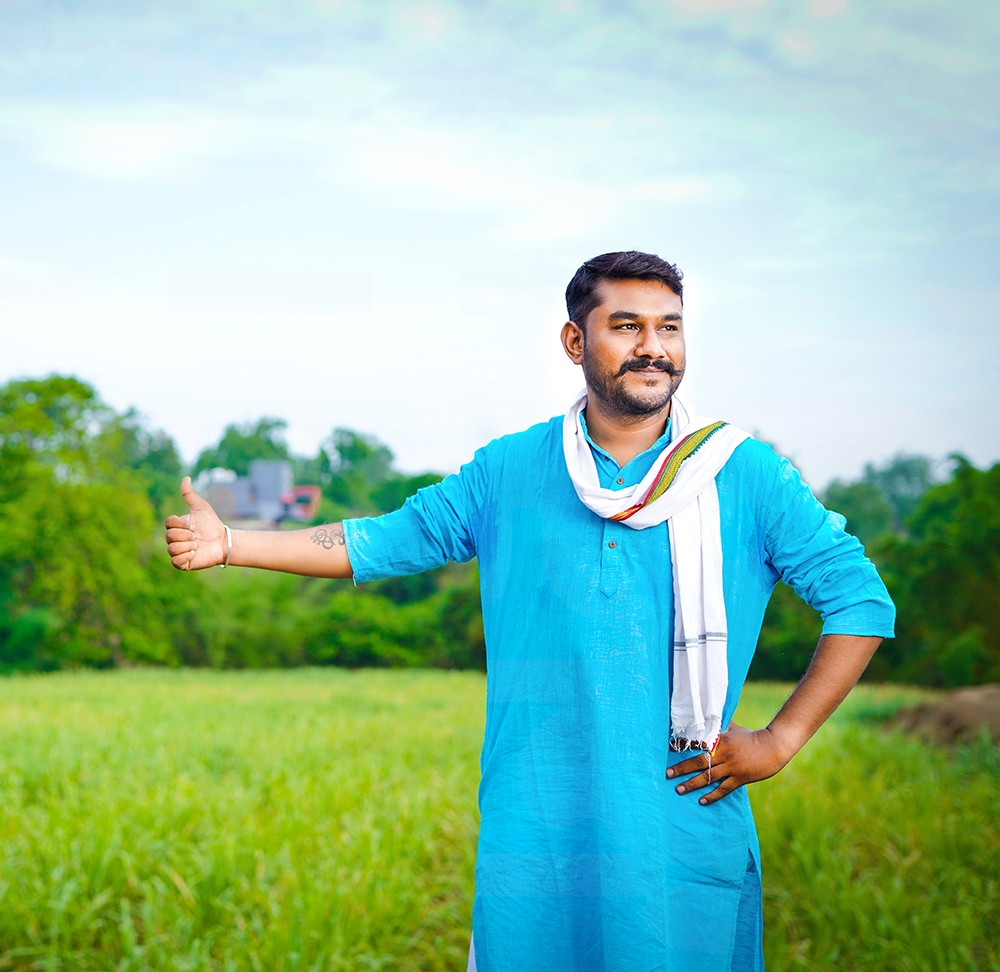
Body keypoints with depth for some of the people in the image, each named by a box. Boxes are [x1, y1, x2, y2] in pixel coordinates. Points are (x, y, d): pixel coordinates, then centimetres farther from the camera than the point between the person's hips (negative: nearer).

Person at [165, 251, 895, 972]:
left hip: (686, 845, -1)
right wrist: (230, 544, 10)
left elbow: (861, 599, 3)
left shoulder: (746, 476, 0)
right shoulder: (508, 472, 6)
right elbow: (387, 542, 15)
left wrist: (779, 743, -3)